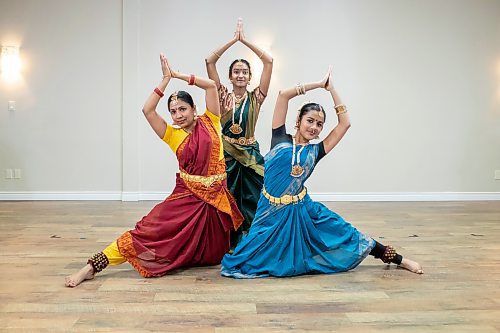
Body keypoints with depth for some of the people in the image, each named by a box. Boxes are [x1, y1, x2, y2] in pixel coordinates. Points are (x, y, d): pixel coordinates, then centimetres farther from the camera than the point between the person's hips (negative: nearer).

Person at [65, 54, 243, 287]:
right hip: (186, 196, -1)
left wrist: (179, 75, 1)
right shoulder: (173, 135, 4)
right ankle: (91, 267, -7)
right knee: (148, 231, -10)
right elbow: (148, 110, -8)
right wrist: (166, 79, -4)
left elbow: (211, 85, -2)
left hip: (216, 196, 1)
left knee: (213, 251, 13)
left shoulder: (209, 123, 4)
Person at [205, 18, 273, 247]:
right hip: (226, 153, 0)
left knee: (253, 200, 1)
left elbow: (268, 61, -4)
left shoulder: (255, 98, 2)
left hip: (250, 154, 0)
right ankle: (229, 243, 19)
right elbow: (209, 61, -5)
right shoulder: (223, 96, 3)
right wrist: (233, 39, -5)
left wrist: (245, 40, -1)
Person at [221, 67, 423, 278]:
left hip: (300, 210, 1)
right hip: (271, 211, -1)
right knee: (249, 259, 1)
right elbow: (283, 95, -6)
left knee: (346, 235, 4)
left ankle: (398, 259, 19)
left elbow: (345, 123, 2)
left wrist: (331, 89, 5)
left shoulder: (315, 151, 5)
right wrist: (319, 84, 0)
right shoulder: (280, 139, 1)